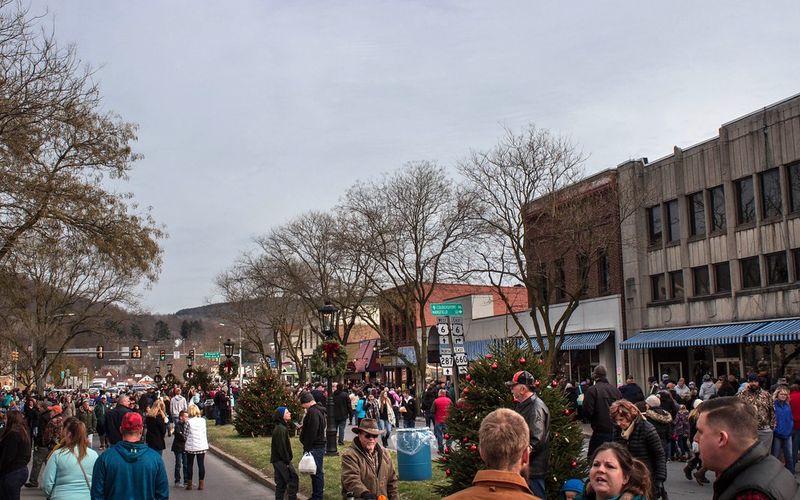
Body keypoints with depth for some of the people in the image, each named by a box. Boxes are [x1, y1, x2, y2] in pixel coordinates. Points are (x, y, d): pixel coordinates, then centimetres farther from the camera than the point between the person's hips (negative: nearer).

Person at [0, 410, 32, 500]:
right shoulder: (23, 432, 12)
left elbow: (8, 457, -19)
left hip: (12, 473, -9)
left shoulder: (13, 435, -17)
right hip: (22, 469, 9)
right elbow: (27, 456, 15)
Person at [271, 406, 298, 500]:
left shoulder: (279, 427, 14)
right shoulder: (281, 429, -18)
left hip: (277, 460, 10)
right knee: (293, 479, -7)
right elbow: (281, 447, -22)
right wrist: (287, 461, -17)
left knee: (281, 483, 13)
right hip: (282, 460, -10)